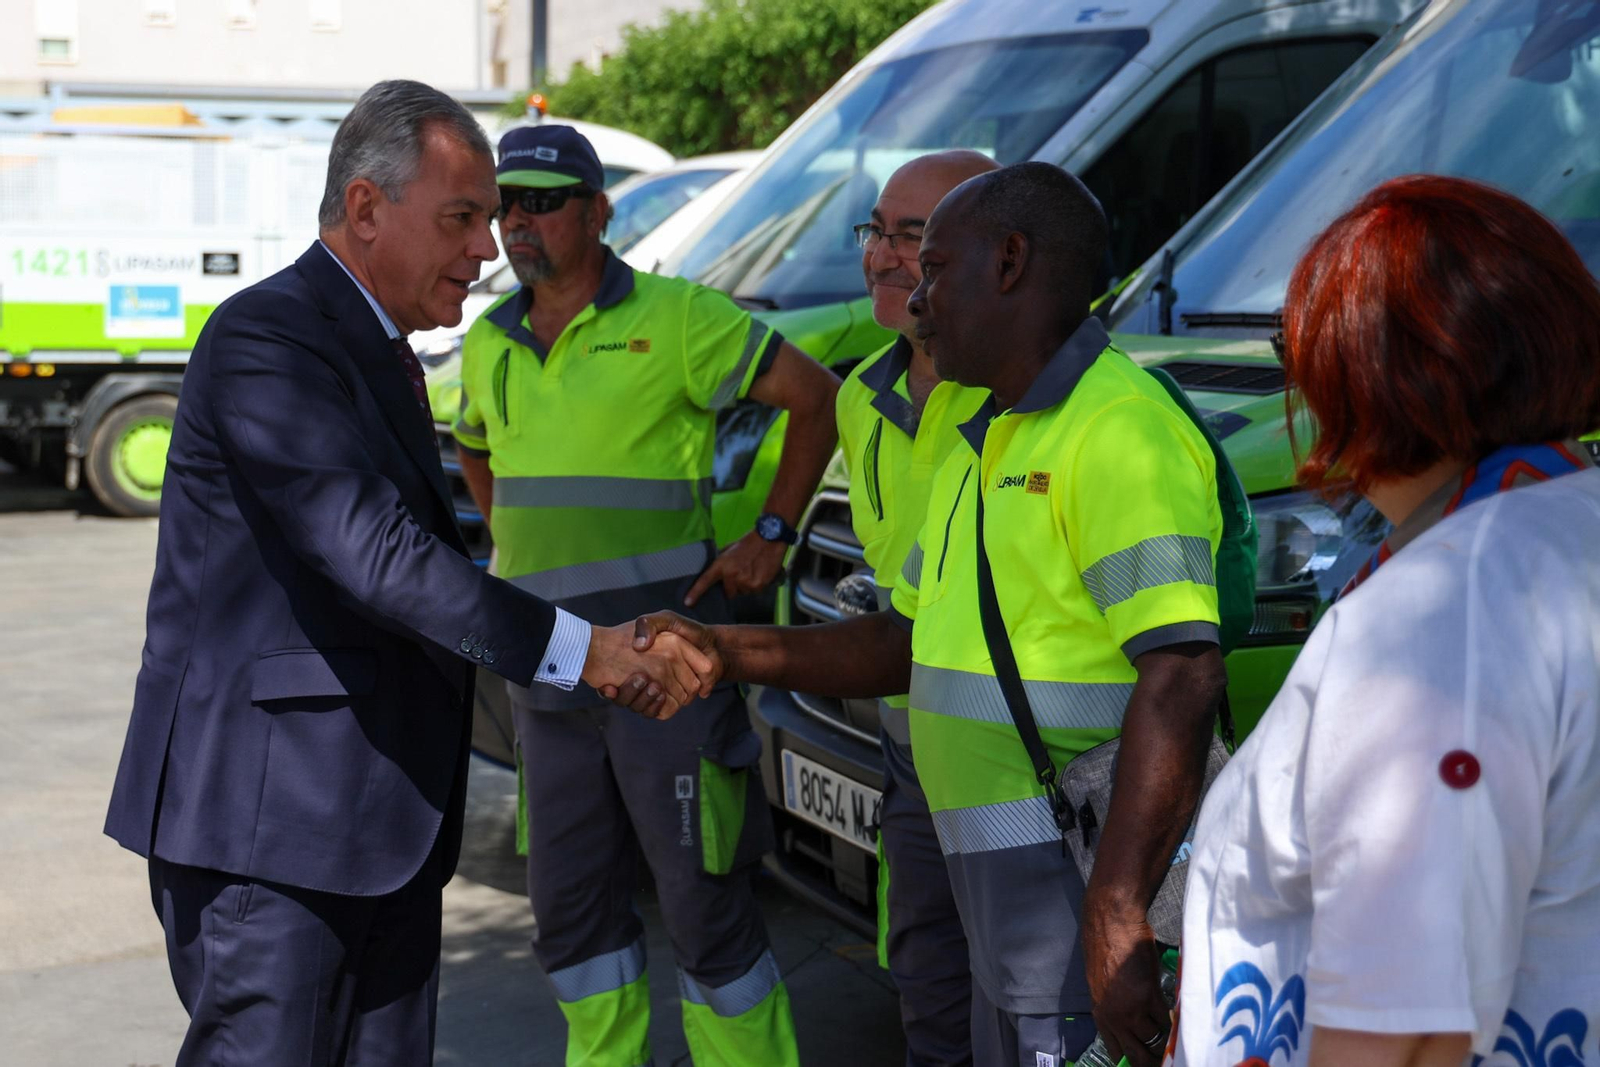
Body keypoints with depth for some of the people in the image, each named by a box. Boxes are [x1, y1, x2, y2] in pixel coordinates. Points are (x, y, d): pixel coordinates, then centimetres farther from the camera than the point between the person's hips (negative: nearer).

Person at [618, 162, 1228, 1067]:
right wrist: (728, 652, 12)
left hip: (1094, 889, -10)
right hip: (1006, 891, 10)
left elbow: (1182, 676, -25)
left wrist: (1116, 915, -29)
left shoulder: (1116, 428, -16)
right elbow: (910, 642, 23)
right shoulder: (987, 442, 19)